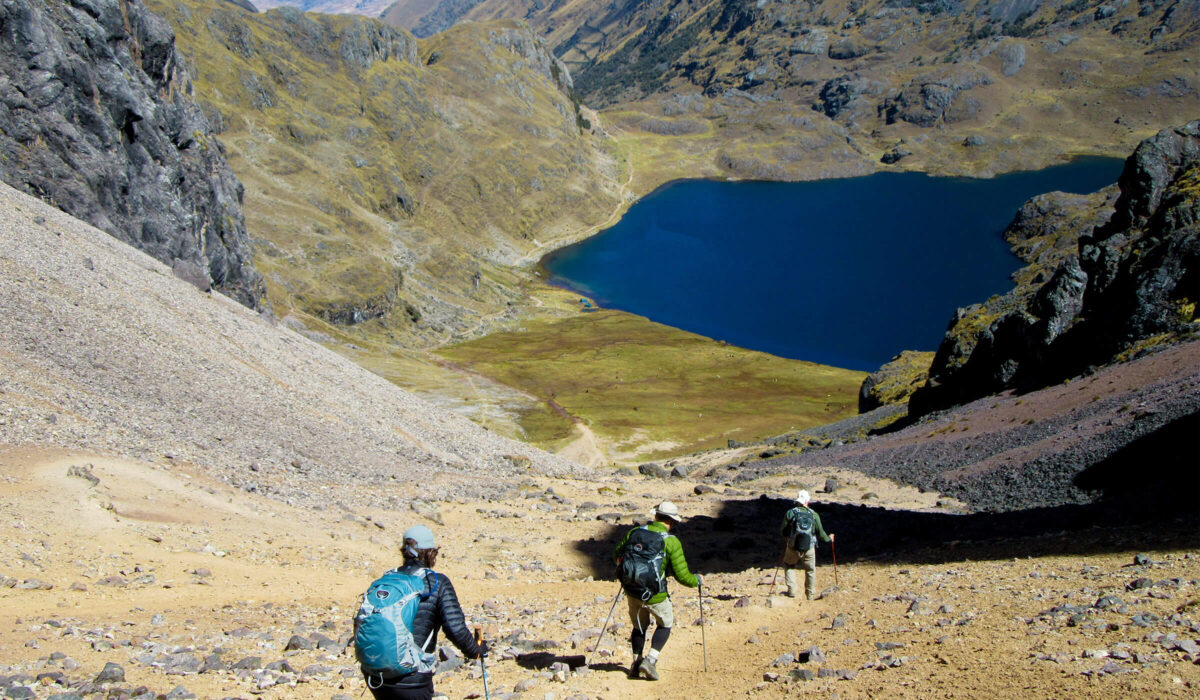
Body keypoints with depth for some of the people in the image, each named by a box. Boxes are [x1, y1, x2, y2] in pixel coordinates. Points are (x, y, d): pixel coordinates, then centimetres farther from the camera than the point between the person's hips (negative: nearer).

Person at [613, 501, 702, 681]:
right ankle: (650, 660, 8)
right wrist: (697, 580, 7)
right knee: (665, 624, 21)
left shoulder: (634, 532, -1)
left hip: (631, 592, 4)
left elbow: (617, 554, 15)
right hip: (655, 596, -4)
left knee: (640, 626, 26)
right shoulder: (671, 542, -14)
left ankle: (636, 663, 30)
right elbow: (682, 575, -13)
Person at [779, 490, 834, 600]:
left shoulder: (790, 513, -5)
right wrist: (829, 538, 23)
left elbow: (782, 531, -2)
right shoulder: (814, 515, -2)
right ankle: (810, 594, 28)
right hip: (809, 548, 1)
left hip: (793, 548, -1)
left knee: (788, 566, 24)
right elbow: (821, 533, 2)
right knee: (810, 570, 22)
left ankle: (792, 591, 17)